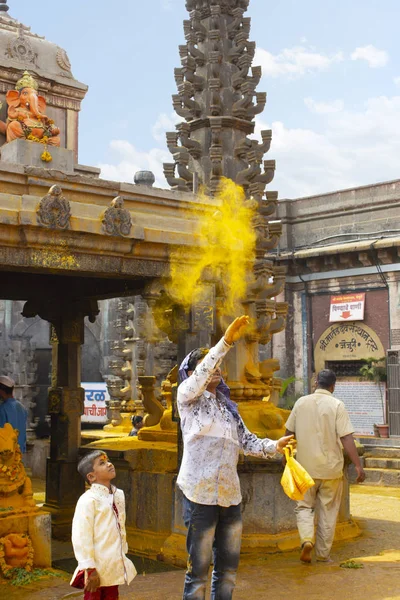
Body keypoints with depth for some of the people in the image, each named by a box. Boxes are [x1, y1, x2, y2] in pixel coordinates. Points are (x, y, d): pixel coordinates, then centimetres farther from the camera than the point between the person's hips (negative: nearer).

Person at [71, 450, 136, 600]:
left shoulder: (118, 495, 7)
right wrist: (89, 569, -21)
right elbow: (81, 537, -21)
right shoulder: (88, 500, -18)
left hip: (114, 567, 7)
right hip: (97, 569, -7)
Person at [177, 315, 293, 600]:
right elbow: (201, 375, -21)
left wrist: (275, 445, -6)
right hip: (200, 493, -6)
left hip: (230, 494, 6)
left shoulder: (228, 406, 16)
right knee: (198, 570, 1)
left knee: (228, 568, 14)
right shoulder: (187, 397, -1)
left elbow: (247, 440, 11)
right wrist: (226, 341, -29)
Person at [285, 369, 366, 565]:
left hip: (306, 467, 2)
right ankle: (323, 554, 16)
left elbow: (289, 432, 9)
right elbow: (346, 438, -15)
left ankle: (307, 539, -10)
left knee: (304, 506, 14)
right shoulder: (337, 405, -8)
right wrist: (358, 466, -13)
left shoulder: (301, 402, 2)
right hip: (331, 468, -2)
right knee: (328, 512, 11)